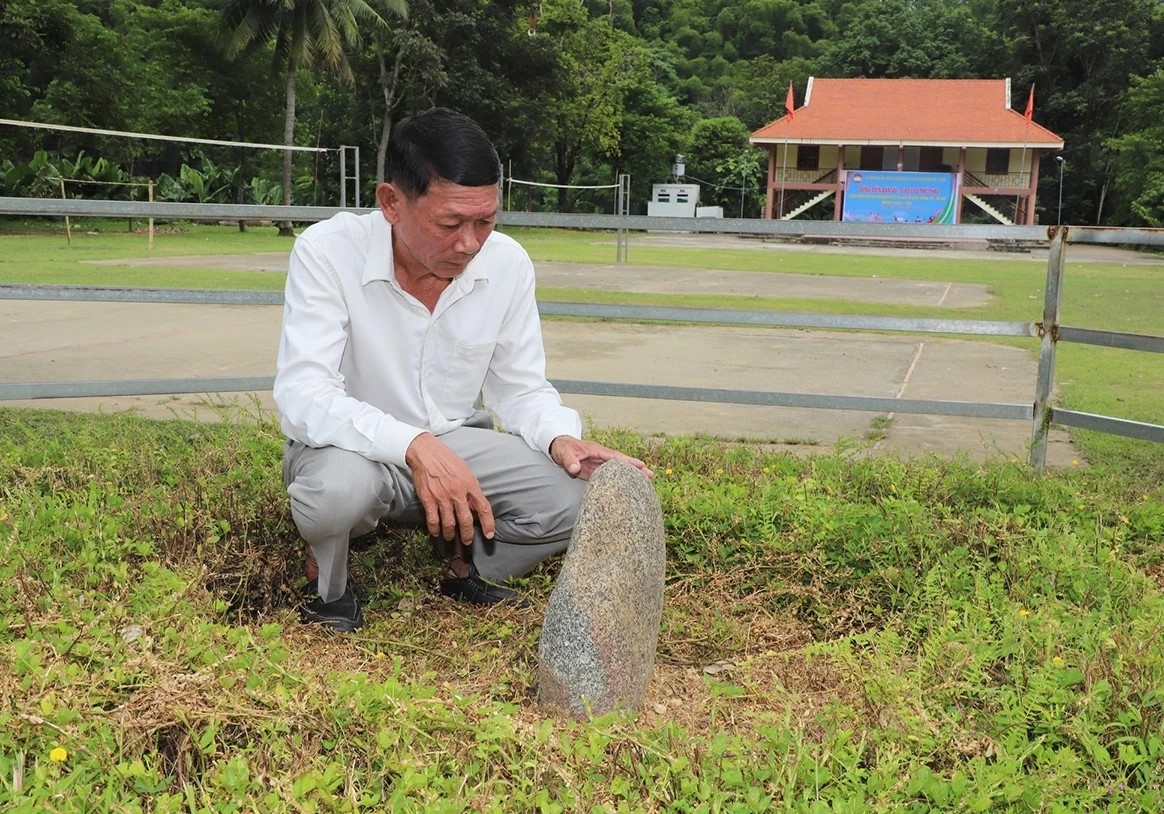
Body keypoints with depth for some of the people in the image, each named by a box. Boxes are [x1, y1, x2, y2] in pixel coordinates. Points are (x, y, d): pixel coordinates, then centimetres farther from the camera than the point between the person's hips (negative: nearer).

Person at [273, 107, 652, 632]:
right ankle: (326, 581, -1)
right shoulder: (327, 251, -21)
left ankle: (464, 562, 11)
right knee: (339, 482, -39)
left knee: (569, 497, -21)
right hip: (352, 445, -3)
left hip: (455, 445, 3)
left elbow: (520, 389, -1)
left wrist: (562, 438, -23)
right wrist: (414, 446, -42)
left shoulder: (507, 263, -10)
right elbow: (302, 395, -28)